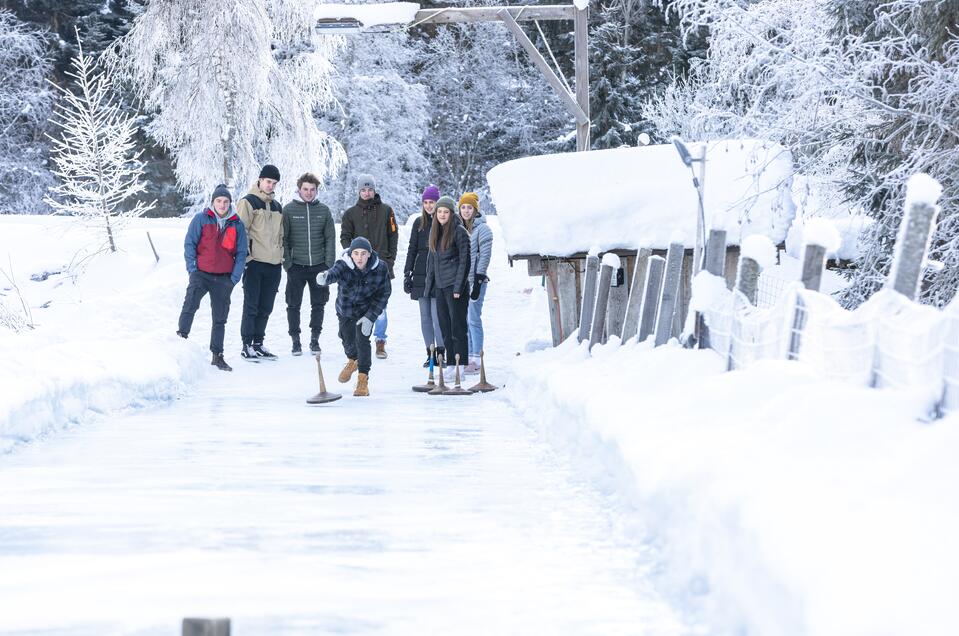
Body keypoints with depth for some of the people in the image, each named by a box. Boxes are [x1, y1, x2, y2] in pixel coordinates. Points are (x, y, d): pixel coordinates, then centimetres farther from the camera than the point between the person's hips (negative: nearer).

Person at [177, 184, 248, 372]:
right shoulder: (201, 219, -1)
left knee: (220, 319, 8)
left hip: (224, 278, 3)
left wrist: (235, 277, -1)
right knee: (191, 303, -27)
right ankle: (181, 336, -23)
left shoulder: (237, 225, 6)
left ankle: (217, 356, 15)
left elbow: (241, 253, 8)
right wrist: (192, 268, -7)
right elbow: (189, 244, 1)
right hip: (201, 274, -2)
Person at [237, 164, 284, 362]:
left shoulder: (277, 207, 18)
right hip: (254, 263, -6)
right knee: (251, 306, -5)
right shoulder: (248, 203, -4)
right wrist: (245, 257, -14)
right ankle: (247, 346, -1)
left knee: (265, 308, 10)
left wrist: (281, 257, 19)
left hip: (274, 264, 7)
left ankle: (258, 343, 17)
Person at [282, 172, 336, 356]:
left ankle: (315, 338, 17)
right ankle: (295, 340, 12)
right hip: (296, 266, -2)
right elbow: (283, 238, -1)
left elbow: (330, 238, 6)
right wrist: (287, 262, -8)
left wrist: (329, 263, -2)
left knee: (318, 304, 6)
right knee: (294, 305, 2)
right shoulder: (288, 210, -1)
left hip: (319, 265, 2)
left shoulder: (323, 210, 5)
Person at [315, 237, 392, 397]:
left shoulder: (380, 268, -25)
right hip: (345, 309, 2)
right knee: (347, 339, 20)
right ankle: (353, 361, 55)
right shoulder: (344, 266, -30)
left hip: (366, 310, -2)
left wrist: (369, 317, -20)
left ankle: (363, 380, -6)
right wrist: (324, 277, -78)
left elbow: (383, 294, -14)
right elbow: (333, 273, -52)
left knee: (362, 340, -17)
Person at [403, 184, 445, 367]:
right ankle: (430, 353, 10)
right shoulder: (419, 223, 11)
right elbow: (412, 249, 14)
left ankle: (440, 353, -4)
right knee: (425, 316, 5)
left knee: (437, 315, -9)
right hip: (421, 275, 4)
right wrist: (407, 274, 8)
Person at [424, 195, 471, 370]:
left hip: (454, 286, -7)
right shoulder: (435, 231, 15)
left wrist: (459, 287, -15)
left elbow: (464, 260, -10)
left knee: (457, 326, -6)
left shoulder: (459, 231, -7)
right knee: (445, 328, 9)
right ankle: (450, 364, 14)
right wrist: (429, 283, 14)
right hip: (439, 286, 7)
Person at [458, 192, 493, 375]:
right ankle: (468, 357, 14)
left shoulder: (482, 229, -5)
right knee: (463, 320, 7)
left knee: (473, 319, -8)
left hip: (475, 280, -7)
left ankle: (476, 361, -6)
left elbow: (485, 255, -10)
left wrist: (478, 279, -16)